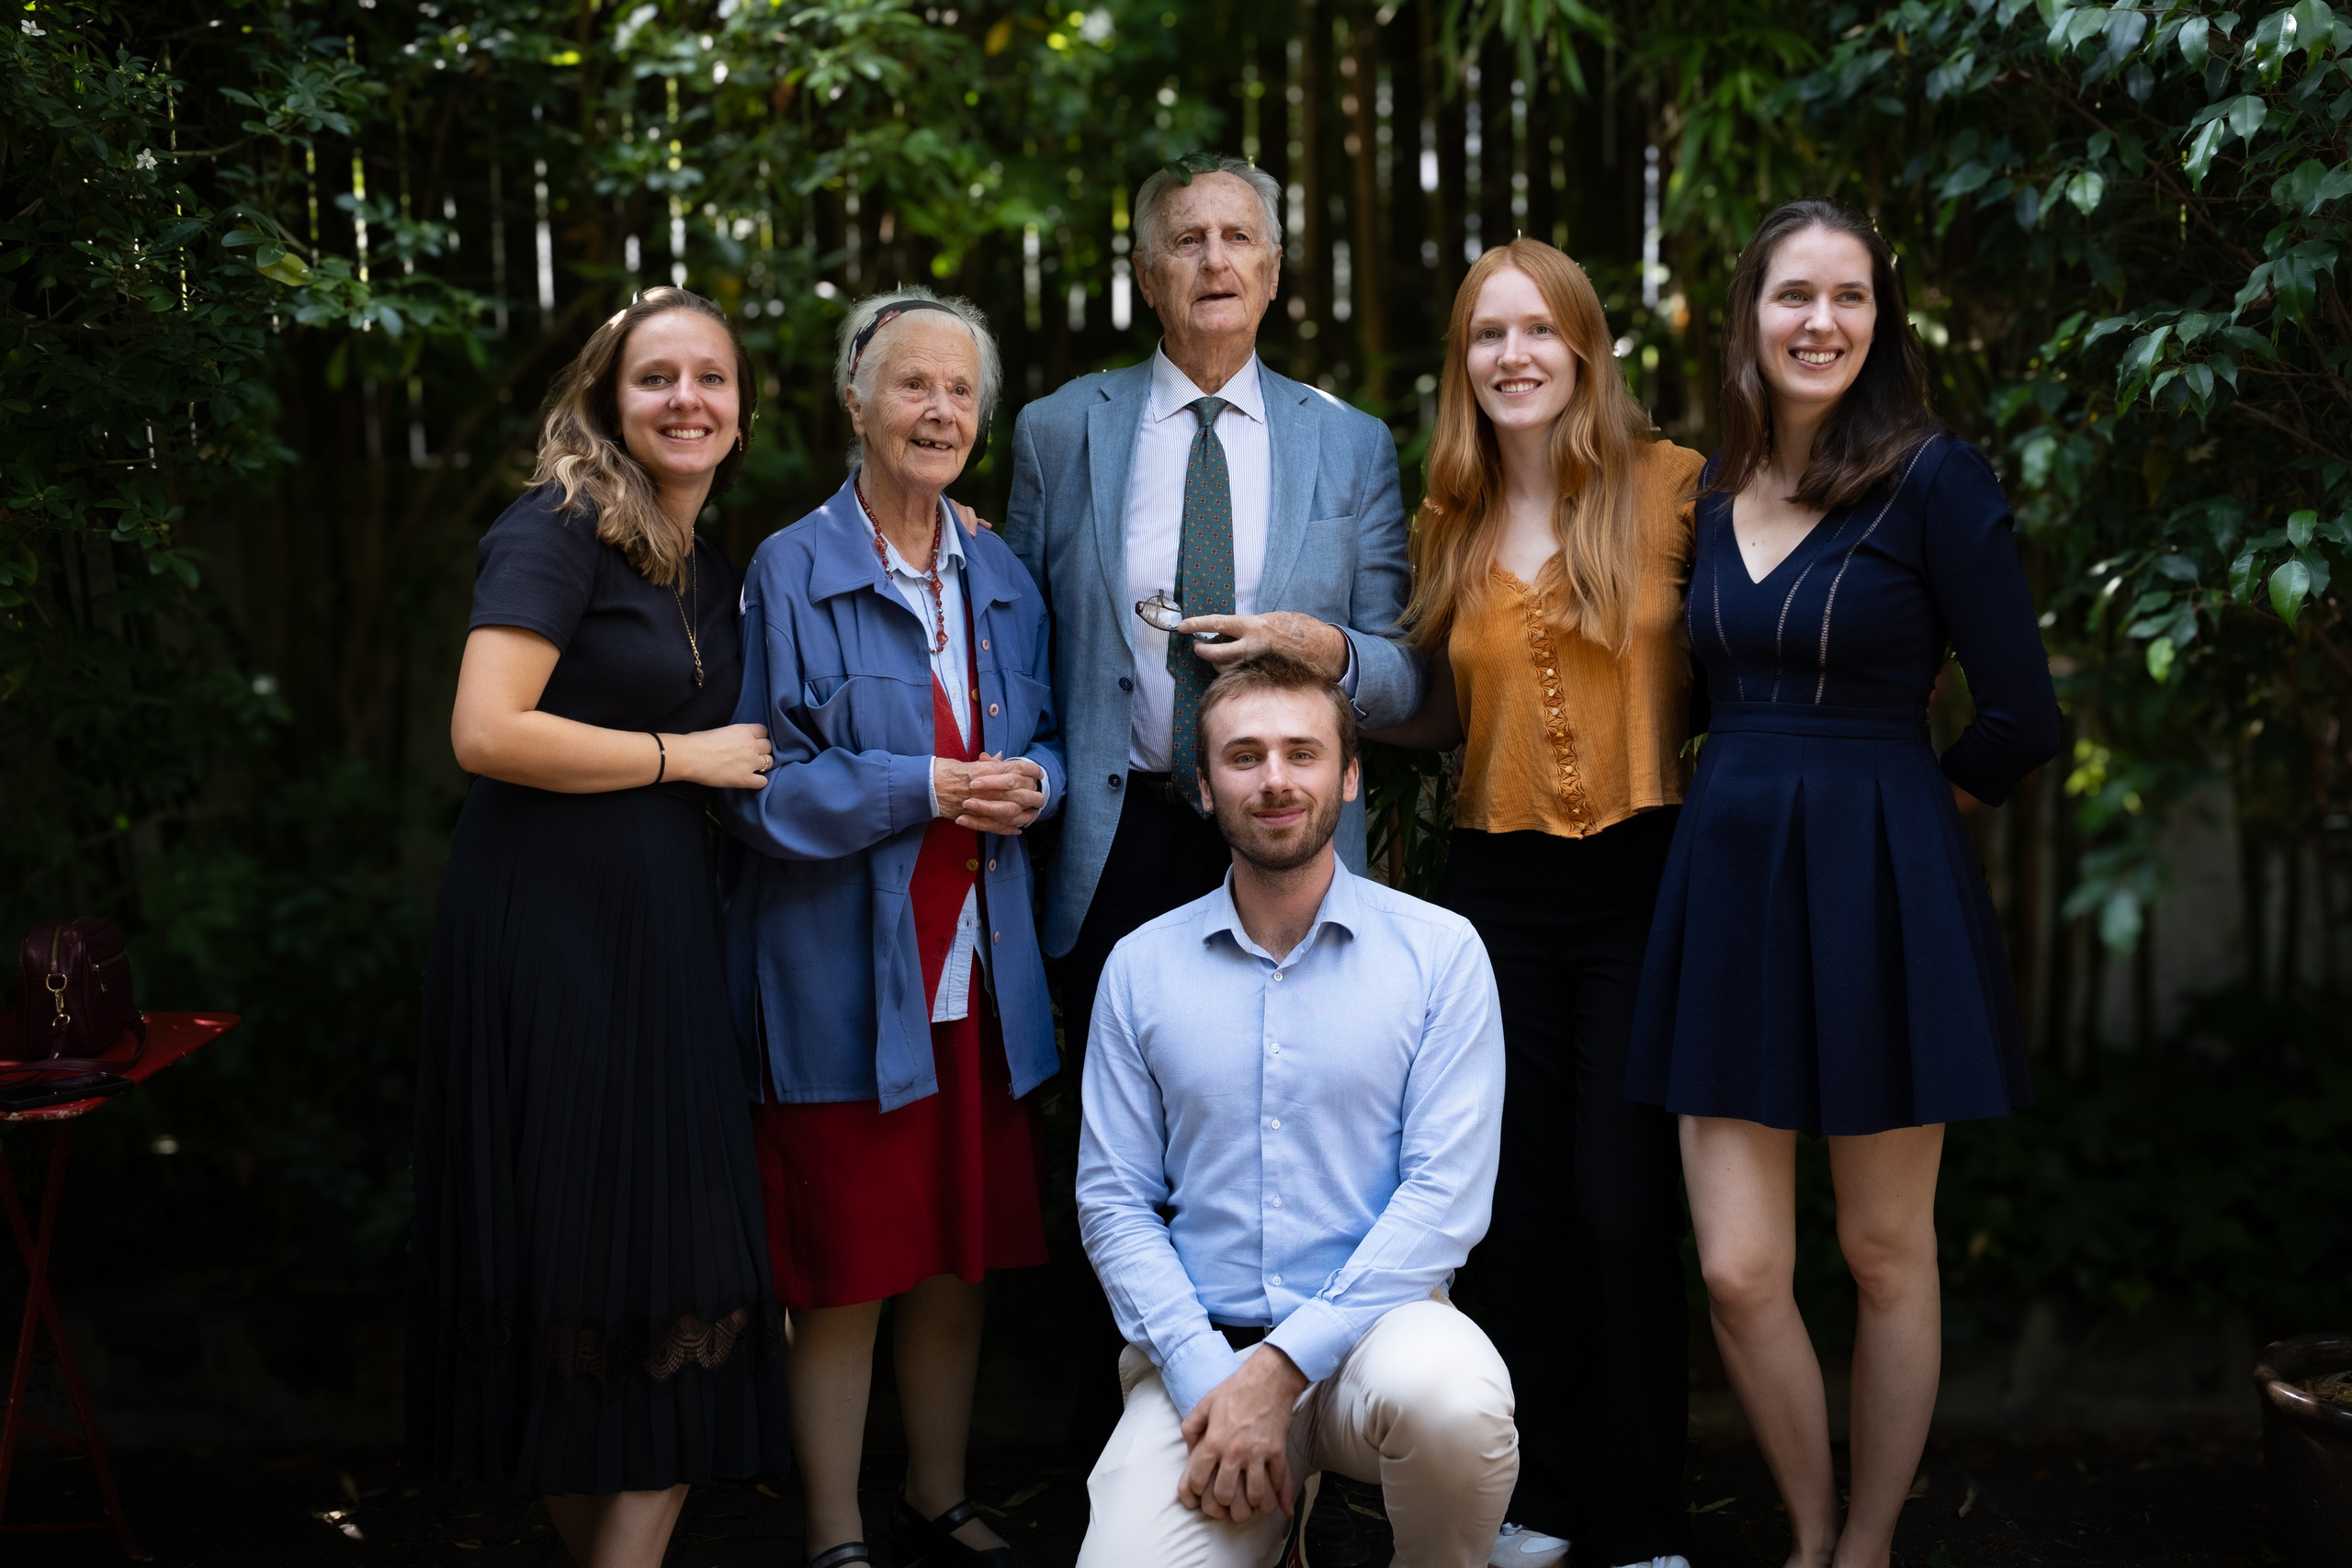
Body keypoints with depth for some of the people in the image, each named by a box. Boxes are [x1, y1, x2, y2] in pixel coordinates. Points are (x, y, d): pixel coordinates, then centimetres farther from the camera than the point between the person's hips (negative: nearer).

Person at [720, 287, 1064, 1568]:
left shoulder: (1001, 578, 12)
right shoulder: (791, 572, -5)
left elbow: (1047, 737, 18)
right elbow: (764, 783, -9)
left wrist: (1032, 781, -5)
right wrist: (922, 789, -17)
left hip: (980, 966, 5)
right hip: (844, 971, -5)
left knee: (960, 1256, 13)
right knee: (846, 1269, 1)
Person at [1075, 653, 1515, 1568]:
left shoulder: (1439, 951, 0)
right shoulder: (1142, 967, 7)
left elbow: (1447, 1192, -7)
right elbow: (1112, 1197, 4)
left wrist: (1284, 1365, -16)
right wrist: (1205, 1376, -11)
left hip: (1374, 1322, -1)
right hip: (1199, 1347, 1)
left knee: (1451, 1396, -34)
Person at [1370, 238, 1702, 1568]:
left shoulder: (1674, 487, -2)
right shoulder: (1450, 527, 10)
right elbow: (1442, 715, 14)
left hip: (1644, 877, -4)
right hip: (1501, 891, 4)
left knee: (1624, 1204, -3)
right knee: (1525, 1202, 10)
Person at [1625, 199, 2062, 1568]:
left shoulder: (1937, 480, -7)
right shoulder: (1712, 492, 9)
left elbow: (2021, 721, -7)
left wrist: (1876, 805, 4)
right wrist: (1768, 796, 10)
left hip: (1879, 892, -4)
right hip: (1728, 885, 4)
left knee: (1886, 1252, 9)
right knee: (1738, 1270, 2)